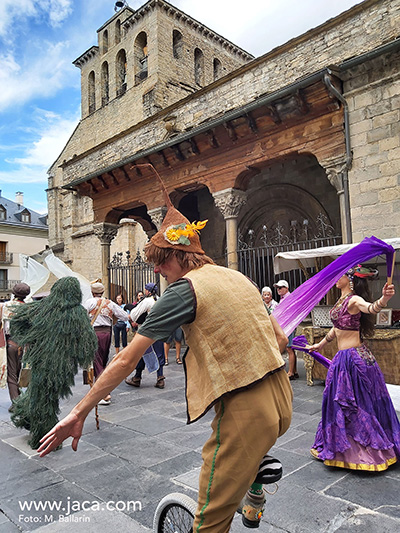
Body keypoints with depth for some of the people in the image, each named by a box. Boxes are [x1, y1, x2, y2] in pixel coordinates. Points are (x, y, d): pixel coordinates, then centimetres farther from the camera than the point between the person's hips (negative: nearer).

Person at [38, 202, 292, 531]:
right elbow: (279, 338, 18)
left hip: (246, 411, -8)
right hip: (282, 400, 8)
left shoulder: (185, 288, -10)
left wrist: (78, 413, -4)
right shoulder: (238, 277, 12)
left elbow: (126, 359, -11)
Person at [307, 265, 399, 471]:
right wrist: (320, 344, 31)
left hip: (353, 358, -9)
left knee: (356, 403, 5)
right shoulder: (342, 300, 9)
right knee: (341, 402, 18)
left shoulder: (354, 300, -18)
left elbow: (371, 308, -41)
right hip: (343, 358, 9)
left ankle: (372, 449, 23)